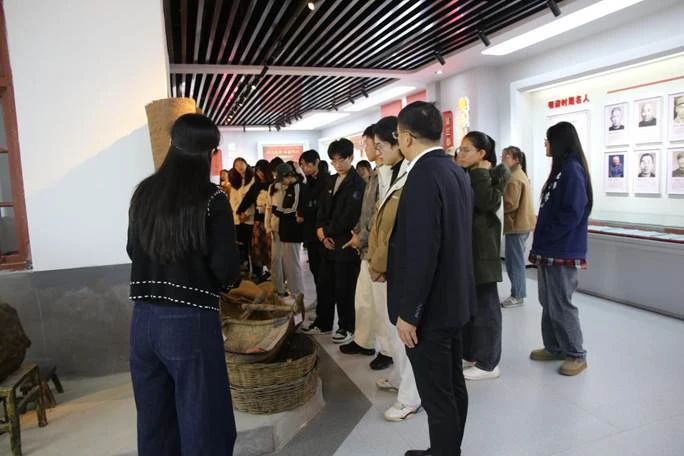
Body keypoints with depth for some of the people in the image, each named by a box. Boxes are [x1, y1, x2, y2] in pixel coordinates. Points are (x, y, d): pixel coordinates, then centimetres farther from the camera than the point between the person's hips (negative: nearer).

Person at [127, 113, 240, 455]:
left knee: (153, 420, 20)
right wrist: (218, 283, 8)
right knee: (202, 422, 8)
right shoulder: (212, 199, -12)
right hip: (191, 320, -6)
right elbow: (227, 269, -14)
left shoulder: (143, 193, 4)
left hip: (143, 319, 6)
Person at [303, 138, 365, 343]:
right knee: (325, 284, 13)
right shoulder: (331, 181, 14)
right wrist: (321, 232, -2)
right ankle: (323, 323, 27)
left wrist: (326, 231, -8)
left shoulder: (358, 184, -9)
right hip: (329, 242, 7)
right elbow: (324, 209, 14)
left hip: (347, 243, -7)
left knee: (344, 288, 2)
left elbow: (349, 216, -15)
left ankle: (346, 327, 17)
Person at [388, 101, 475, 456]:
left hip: (429, 306, -10)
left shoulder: (423, 177, -22)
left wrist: (408, 313, -19)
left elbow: (421, 253, -26)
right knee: (452, 384, 21)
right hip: (453, 298, 10)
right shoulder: (455, 171, 7)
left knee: (437, 395, 6)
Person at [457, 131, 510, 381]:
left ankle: (489, 363, 12)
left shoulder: (497, 174, -6)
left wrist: (481, 173, -15)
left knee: (485, 306, 1)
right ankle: (469, 353, 27)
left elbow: (489, 203, -23)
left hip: (482, 249, -7)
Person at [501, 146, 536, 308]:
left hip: (516, 224, -10)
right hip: (522, 223, 10)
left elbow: (510, 204, -21)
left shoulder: (513, 178, -17)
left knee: (514, 261, -3)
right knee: (516, 260, 15)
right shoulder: (520, 174, 17)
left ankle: (517, 296, 5)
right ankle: (518, 292, 23)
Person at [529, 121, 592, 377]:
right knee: (549, 303, 15)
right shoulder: (561, 169, 15)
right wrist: (541, 244, 11)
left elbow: (571, 214, -21)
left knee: (561, 305, -1)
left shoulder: (572, 170, -14)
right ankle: (554, 347, 28)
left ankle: (576, 355, 14)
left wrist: (543, 239, -14)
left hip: (562, 252, -9)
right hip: (550, 251, 9)